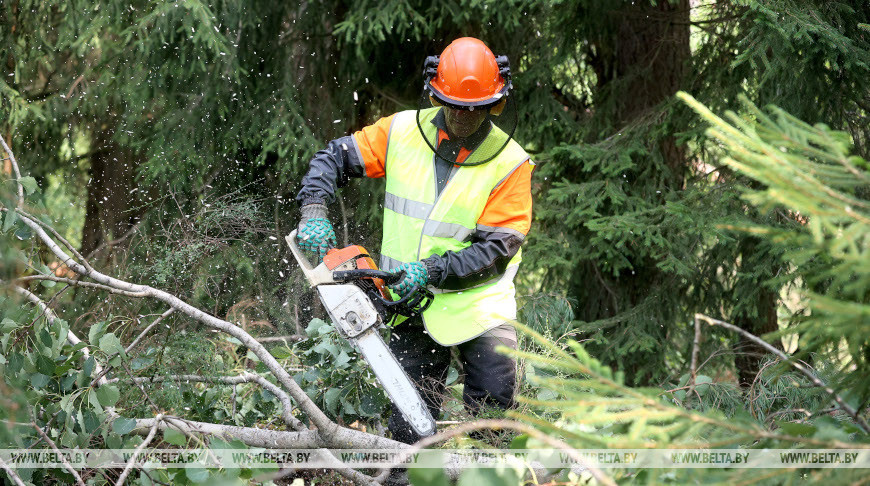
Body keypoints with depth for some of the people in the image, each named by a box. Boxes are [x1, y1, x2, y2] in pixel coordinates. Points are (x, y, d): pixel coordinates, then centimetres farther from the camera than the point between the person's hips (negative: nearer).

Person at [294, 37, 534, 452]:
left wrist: (432, 270, -22)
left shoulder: (509, 164, -9)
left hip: (476, 298, -2)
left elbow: (496, 250, -12)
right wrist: (313, 210, -9)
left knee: (495, 400, -14)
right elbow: (334, 158, 8)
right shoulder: (403, 130, -1)